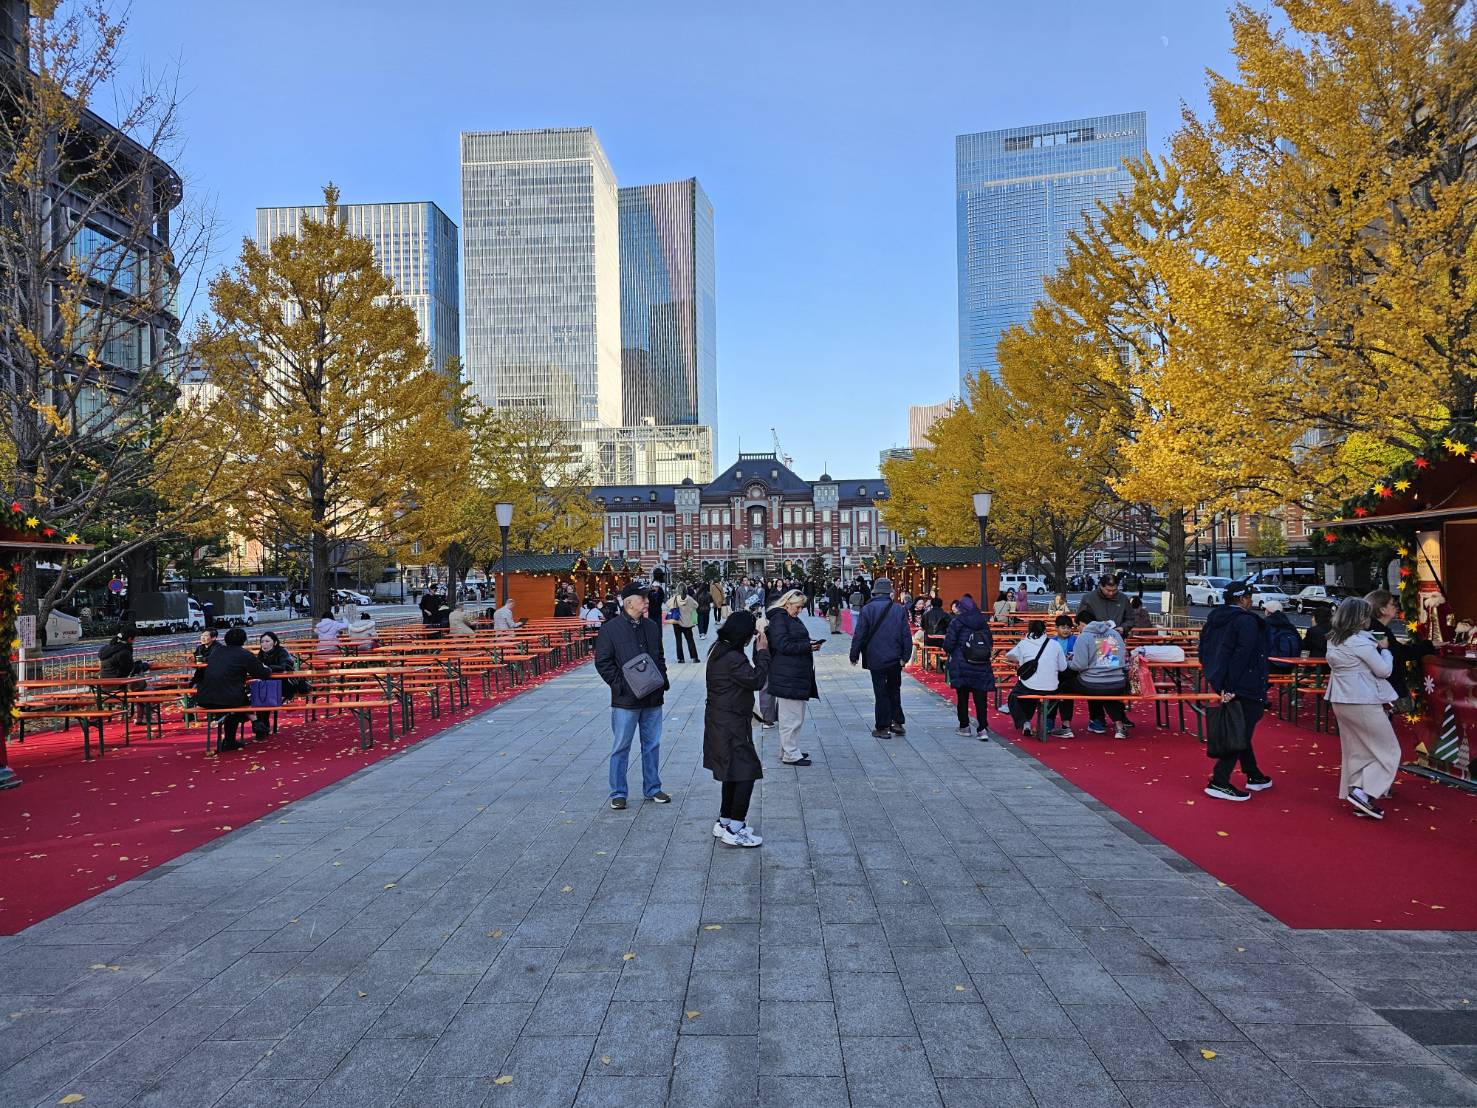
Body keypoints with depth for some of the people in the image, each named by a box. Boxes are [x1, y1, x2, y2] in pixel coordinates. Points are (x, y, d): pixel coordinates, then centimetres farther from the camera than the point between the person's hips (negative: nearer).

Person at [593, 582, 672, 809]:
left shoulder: (652, 627, 11)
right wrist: (620, 685, -14)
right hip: (625, 700, -5)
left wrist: (663, 680, 5)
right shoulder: (611, 628, -7)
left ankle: (652, 788, 26)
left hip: (653, 698, 5)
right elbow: (602, 662, -7)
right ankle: (618, 793, 15)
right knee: (621, 747, 4)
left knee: (652, 745, 13)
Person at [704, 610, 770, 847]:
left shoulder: (719, 650, 9)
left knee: (733, 773, 20)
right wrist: (762, 652, -9)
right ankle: (734, 829, 0)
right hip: (730, 726, -11)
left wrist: (758, 653, 5)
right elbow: (756, 680, -17)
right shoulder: (733, 659, -24)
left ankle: (724, 822, 29)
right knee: (746, 773, -5)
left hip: (721, 722, 11)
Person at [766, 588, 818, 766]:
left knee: (797, 715, 16)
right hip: (787, 677, -10)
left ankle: (789, 749, 26)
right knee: (791, 717, -3)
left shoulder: (792, 619, 19)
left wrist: (810, 644, 6)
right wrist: (807, 646, -16)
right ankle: (790, 755, 5)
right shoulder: (778, 619, -12)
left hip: (798, 675, 10)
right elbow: (784, 645, -19)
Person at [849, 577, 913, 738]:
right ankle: (897, 722, 16)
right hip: (895, 658, 3)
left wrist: (854, 655, 1)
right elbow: (906, 635, 0)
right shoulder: (899, 609, -1)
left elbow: (859, 635, -8)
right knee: (894, 690, 18)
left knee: (880, 693, 4)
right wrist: (905, 656, 6)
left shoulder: (867, 609, -9)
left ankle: (883, 728, 8)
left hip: (876, 658, -3)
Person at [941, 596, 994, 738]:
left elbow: (948, 644, -11)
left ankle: (964, 727, 16)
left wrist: (948, 651, 10)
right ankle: (982, 729, -4)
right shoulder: (983, 621, 5)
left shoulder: (956, 622, -8)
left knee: (962, 697, 9)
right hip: (982, 667, 3)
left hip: (961, 666, -3)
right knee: (980, 697, 2)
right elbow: (990, 642, 8)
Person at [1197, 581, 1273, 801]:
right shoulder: (1247, 622, -14)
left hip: (1220, 682, 9)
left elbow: (1204, 653, 13)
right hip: (1245, 687, -9)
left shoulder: (1213, 619, 11)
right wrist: (1230, 687, -23)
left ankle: (1253, 776, 32)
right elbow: (1242, 656, -23)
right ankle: (1219, 782, -8)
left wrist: (1217, 678, 13)